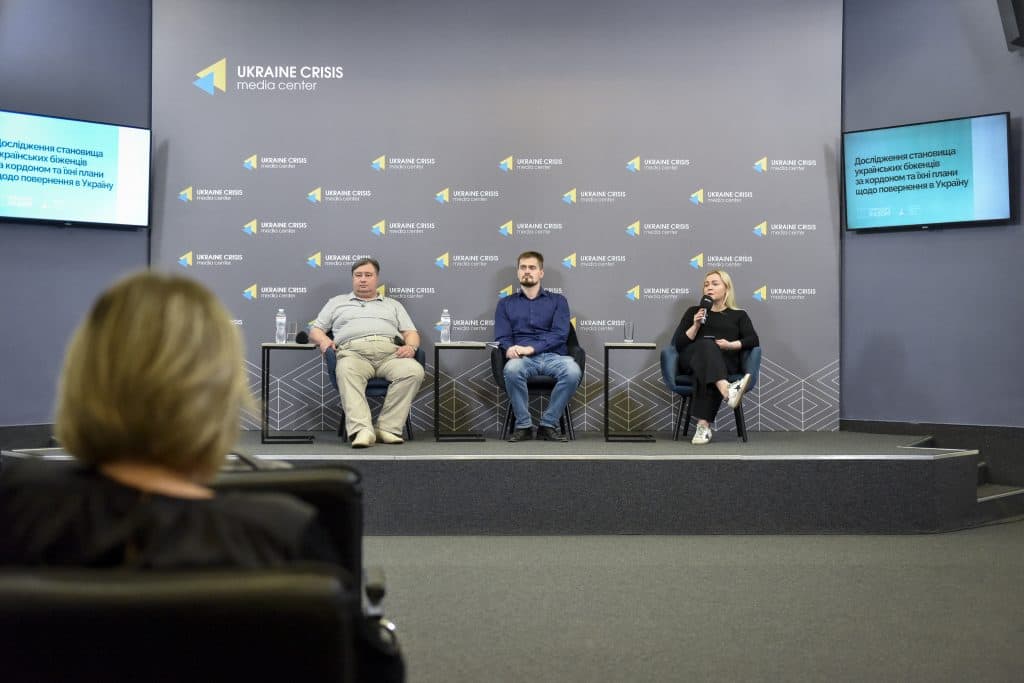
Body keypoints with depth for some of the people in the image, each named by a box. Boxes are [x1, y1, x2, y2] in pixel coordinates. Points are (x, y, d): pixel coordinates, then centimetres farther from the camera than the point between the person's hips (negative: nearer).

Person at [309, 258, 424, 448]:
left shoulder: (393, 305, 33)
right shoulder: (337, 302, 32)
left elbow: (411, 333, 23)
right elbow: (315, 330, 27)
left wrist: (411, 347, -1)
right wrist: (323, 340, 2)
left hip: (391, 352, 1)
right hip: (353, 352, -1)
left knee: (414, 370, -33)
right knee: (347, 372, -39)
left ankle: (388, 428, -34)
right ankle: (362, 430, -51)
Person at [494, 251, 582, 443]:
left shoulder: (558, 301, 14)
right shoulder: (505, 303, 19)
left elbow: (559, 334, -1)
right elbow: (502, 337, 8)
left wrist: (531, 348, -17)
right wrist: (511, 348, -18)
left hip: (553, 355, 0)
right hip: (523, 359, 0)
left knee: (573, 371, -35)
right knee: (512, 369, -37)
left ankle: (548, 425, -17)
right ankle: (523, 426, -19)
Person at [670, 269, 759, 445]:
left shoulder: (738, 315, 23)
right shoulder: (694, 311, 25)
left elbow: (753, 340, 5)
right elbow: (677, 344, 13)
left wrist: (731, 345, -12)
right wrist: (696, 326, -2)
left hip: (725, 361, 0)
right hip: (692, 359, 1)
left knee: (706, 370, -38)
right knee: (706, 345, -36)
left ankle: (704, 424, -52)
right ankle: (727, 390, -64)